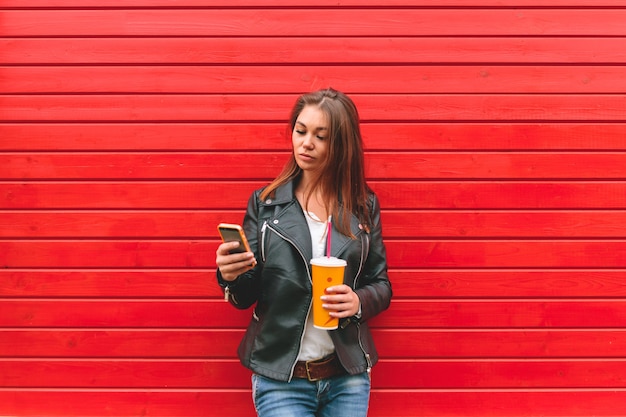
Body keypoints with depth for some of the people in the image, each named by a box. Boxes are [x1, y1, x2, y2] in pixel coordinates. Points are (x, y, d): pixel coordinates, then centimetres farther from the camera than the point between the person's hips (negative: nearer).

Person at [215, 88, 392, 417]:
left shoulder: (364, 206, 2)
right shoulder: (265, 203, 0)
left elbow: (381, 285, 8)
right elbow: (245, 297, 1)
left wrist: (359, 302, -14)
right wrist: (231, 275, -21)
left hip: (348, 378, 1)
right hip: (279, 379, -1)